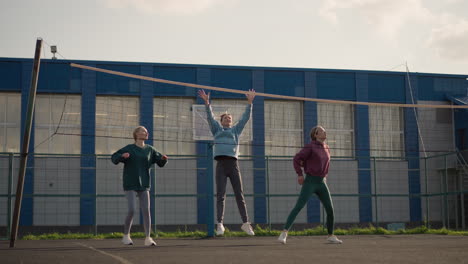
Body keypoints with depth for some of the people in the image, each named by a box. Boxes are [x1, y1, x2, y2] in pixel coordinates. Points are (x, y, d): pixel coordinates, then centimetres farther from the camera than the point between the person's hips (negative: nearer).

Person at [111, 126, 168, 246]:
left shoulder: (150, 149, 7)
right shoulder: (129, 148, -3)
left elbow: (161, 162, 11)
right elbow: (114, 158, -5)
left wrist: (164, 158, -13)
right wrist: (122, 156, -27)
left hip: (143, 185, 4)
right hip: (130, 185, -3)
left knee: (146, 210, -6)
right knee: (132, 210, -11)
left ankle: (148, 238, -1)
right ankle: (126, 236, 9)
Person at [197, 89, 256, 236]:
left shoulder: (236, 130, 19)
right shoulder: (217, 129, 16)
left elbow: (246, 117, 12)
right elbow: (210, 117, 5)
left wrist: (250, 102, 3)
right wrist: (207, 103, -9)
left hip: (233, 164, 1)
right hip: (221, 164, -1)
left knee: (239, 195, 2)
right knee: (220, 195, -5)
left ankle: (245, 222, 5)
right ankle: (220, 224, -8)